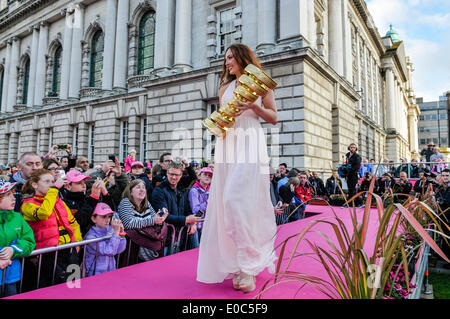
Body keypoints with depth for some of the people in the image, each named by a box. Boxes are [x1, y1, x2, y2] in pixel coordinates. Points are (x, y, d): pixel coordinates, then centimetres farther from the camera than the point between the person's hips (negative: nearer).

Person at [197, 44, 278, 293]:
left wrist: (254, 106, -9)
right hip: (227, 145, 5)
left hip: (250, 143, -5)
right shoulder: (225, 88, 25)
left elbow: (273, 118, 7)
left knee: (239, 200, -18)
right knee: (224, 203, -2)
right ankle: (236, 263, 9)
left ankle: (249, 266, -9)